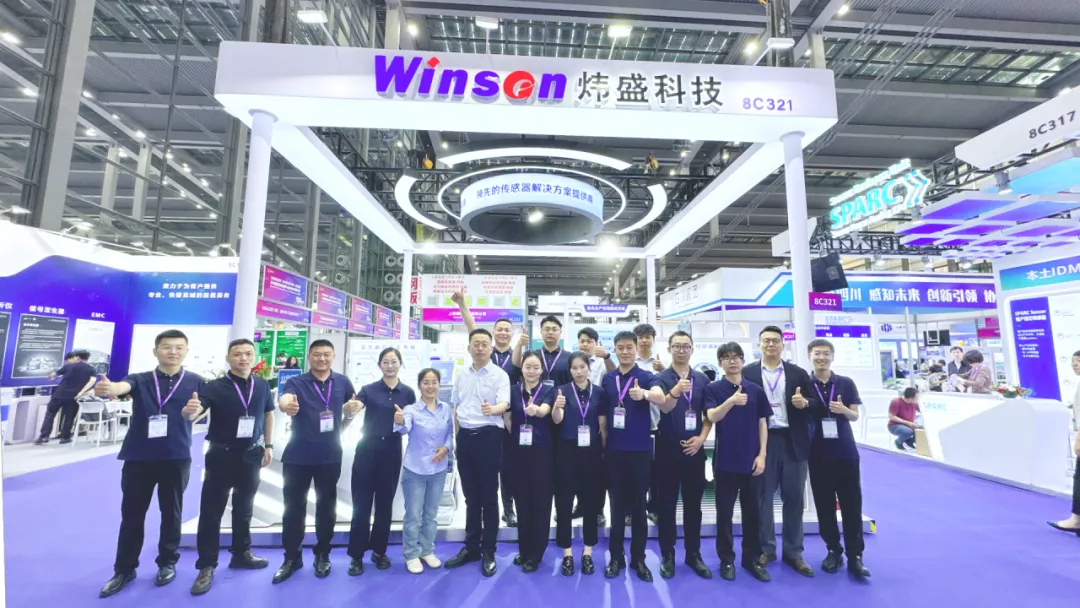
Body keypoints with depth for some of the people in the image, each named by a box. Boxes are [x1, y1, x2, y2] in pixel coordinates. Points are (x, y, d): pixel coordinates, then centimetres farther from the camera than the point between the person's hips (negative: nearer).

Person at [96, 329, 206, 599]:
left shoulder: (196, 382, 0)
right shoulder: (141, 380, 1)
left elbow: (194, 414, -10)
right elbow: (121, 386, -21)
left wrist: (192, 411, -34)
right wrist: (106, 389, -45)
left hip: (176, 458, -1)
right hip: (138, 457, 1)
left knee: (171, 512, 10)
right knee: (131, 514, 11)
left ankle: (167, 563, 27)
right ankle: (124, 569, 27)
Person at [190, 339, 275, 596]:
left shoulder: (262, 386, -1)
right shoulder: (215, 387, -10)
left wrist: (268, 445, 9)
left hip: (251, 455, 3)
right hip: (221, 455, -3)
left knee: (244, 507, 17)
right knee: (211, 510, 5)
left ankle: (241, 553, 35)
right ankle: (206, 566, 21)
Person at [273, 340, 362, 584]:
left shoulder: (343, 382, -1)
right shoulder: (297, 383, -8)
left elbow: (353, 406, 17)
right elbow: (283, 399, -31)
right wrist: (287, 405, -53)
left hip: (330, 456, 1)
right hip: (298, 456, -1)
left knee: (326, 507, 12)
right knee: (293, 507, 8)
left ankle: (322, 555, 29)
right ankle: (291, 558, 26)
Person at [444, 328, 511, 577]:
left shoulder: (500, 375, -6)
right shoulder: (461, 376, 10)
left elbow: (504, 403, -19)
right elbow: (456, 408, 16)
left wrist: (492, 409, -42)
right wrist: (456, 438, 12)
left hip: (488, 436, -5)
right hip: (465, 436, 5)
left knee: (489, 496, 5)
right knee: (470, 496, 15)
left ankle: (488, 552, 19)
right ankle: (471, 547, 30)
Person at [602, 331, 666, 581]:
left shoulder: (646, 377, -6)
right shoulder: (607, 379, 4)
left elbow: (661, 397, -26)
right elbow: (603, 413, 10)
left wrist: (644, 394, -47)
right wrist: (603, 442, 7)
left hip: (640, 449, -2)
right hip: (614, 449, 2)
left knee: (638, 505, 8)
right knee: (617, 504, 11)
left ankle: (638, 558, 23)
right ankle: (616, 557, 24)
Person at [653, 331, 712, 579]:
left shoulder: (702, 379, 4)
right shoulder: (661, 378, -6)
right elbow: (664, 408, -22)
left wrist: (702, 438, -5)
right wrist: (674, 392, -43)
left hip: (694, 448, 3)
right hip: (668, 448, -3)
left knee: (693, 503, 12)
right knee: (667, 503, 6)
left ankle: (693, 554, 26)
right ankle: (667, 555, 19)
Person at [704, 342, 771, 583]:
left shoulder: (756, 390, 4)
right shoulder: (713, 389, -4)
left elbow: (762, 423, 6)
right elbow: (712, 416, -18)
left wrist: (762, 454, 0)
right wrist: (731, 401, -35)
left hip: (751, 460, 2)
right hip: (725, 459, -2)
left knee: (753, 511, 12)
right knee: (725, 512, 7)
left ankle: (752, 558, 28)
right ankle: (726, 559, 21)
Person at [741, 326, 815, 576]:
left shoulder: (799, 374, 7)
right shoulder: (747, 373, 1)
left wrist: (804, 403, -13)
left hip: (793, 441, 2)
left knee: (794, 499, 10)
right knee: (763, 497, 8)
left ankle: (793, 553, 24)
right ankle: (766, 549, 22)